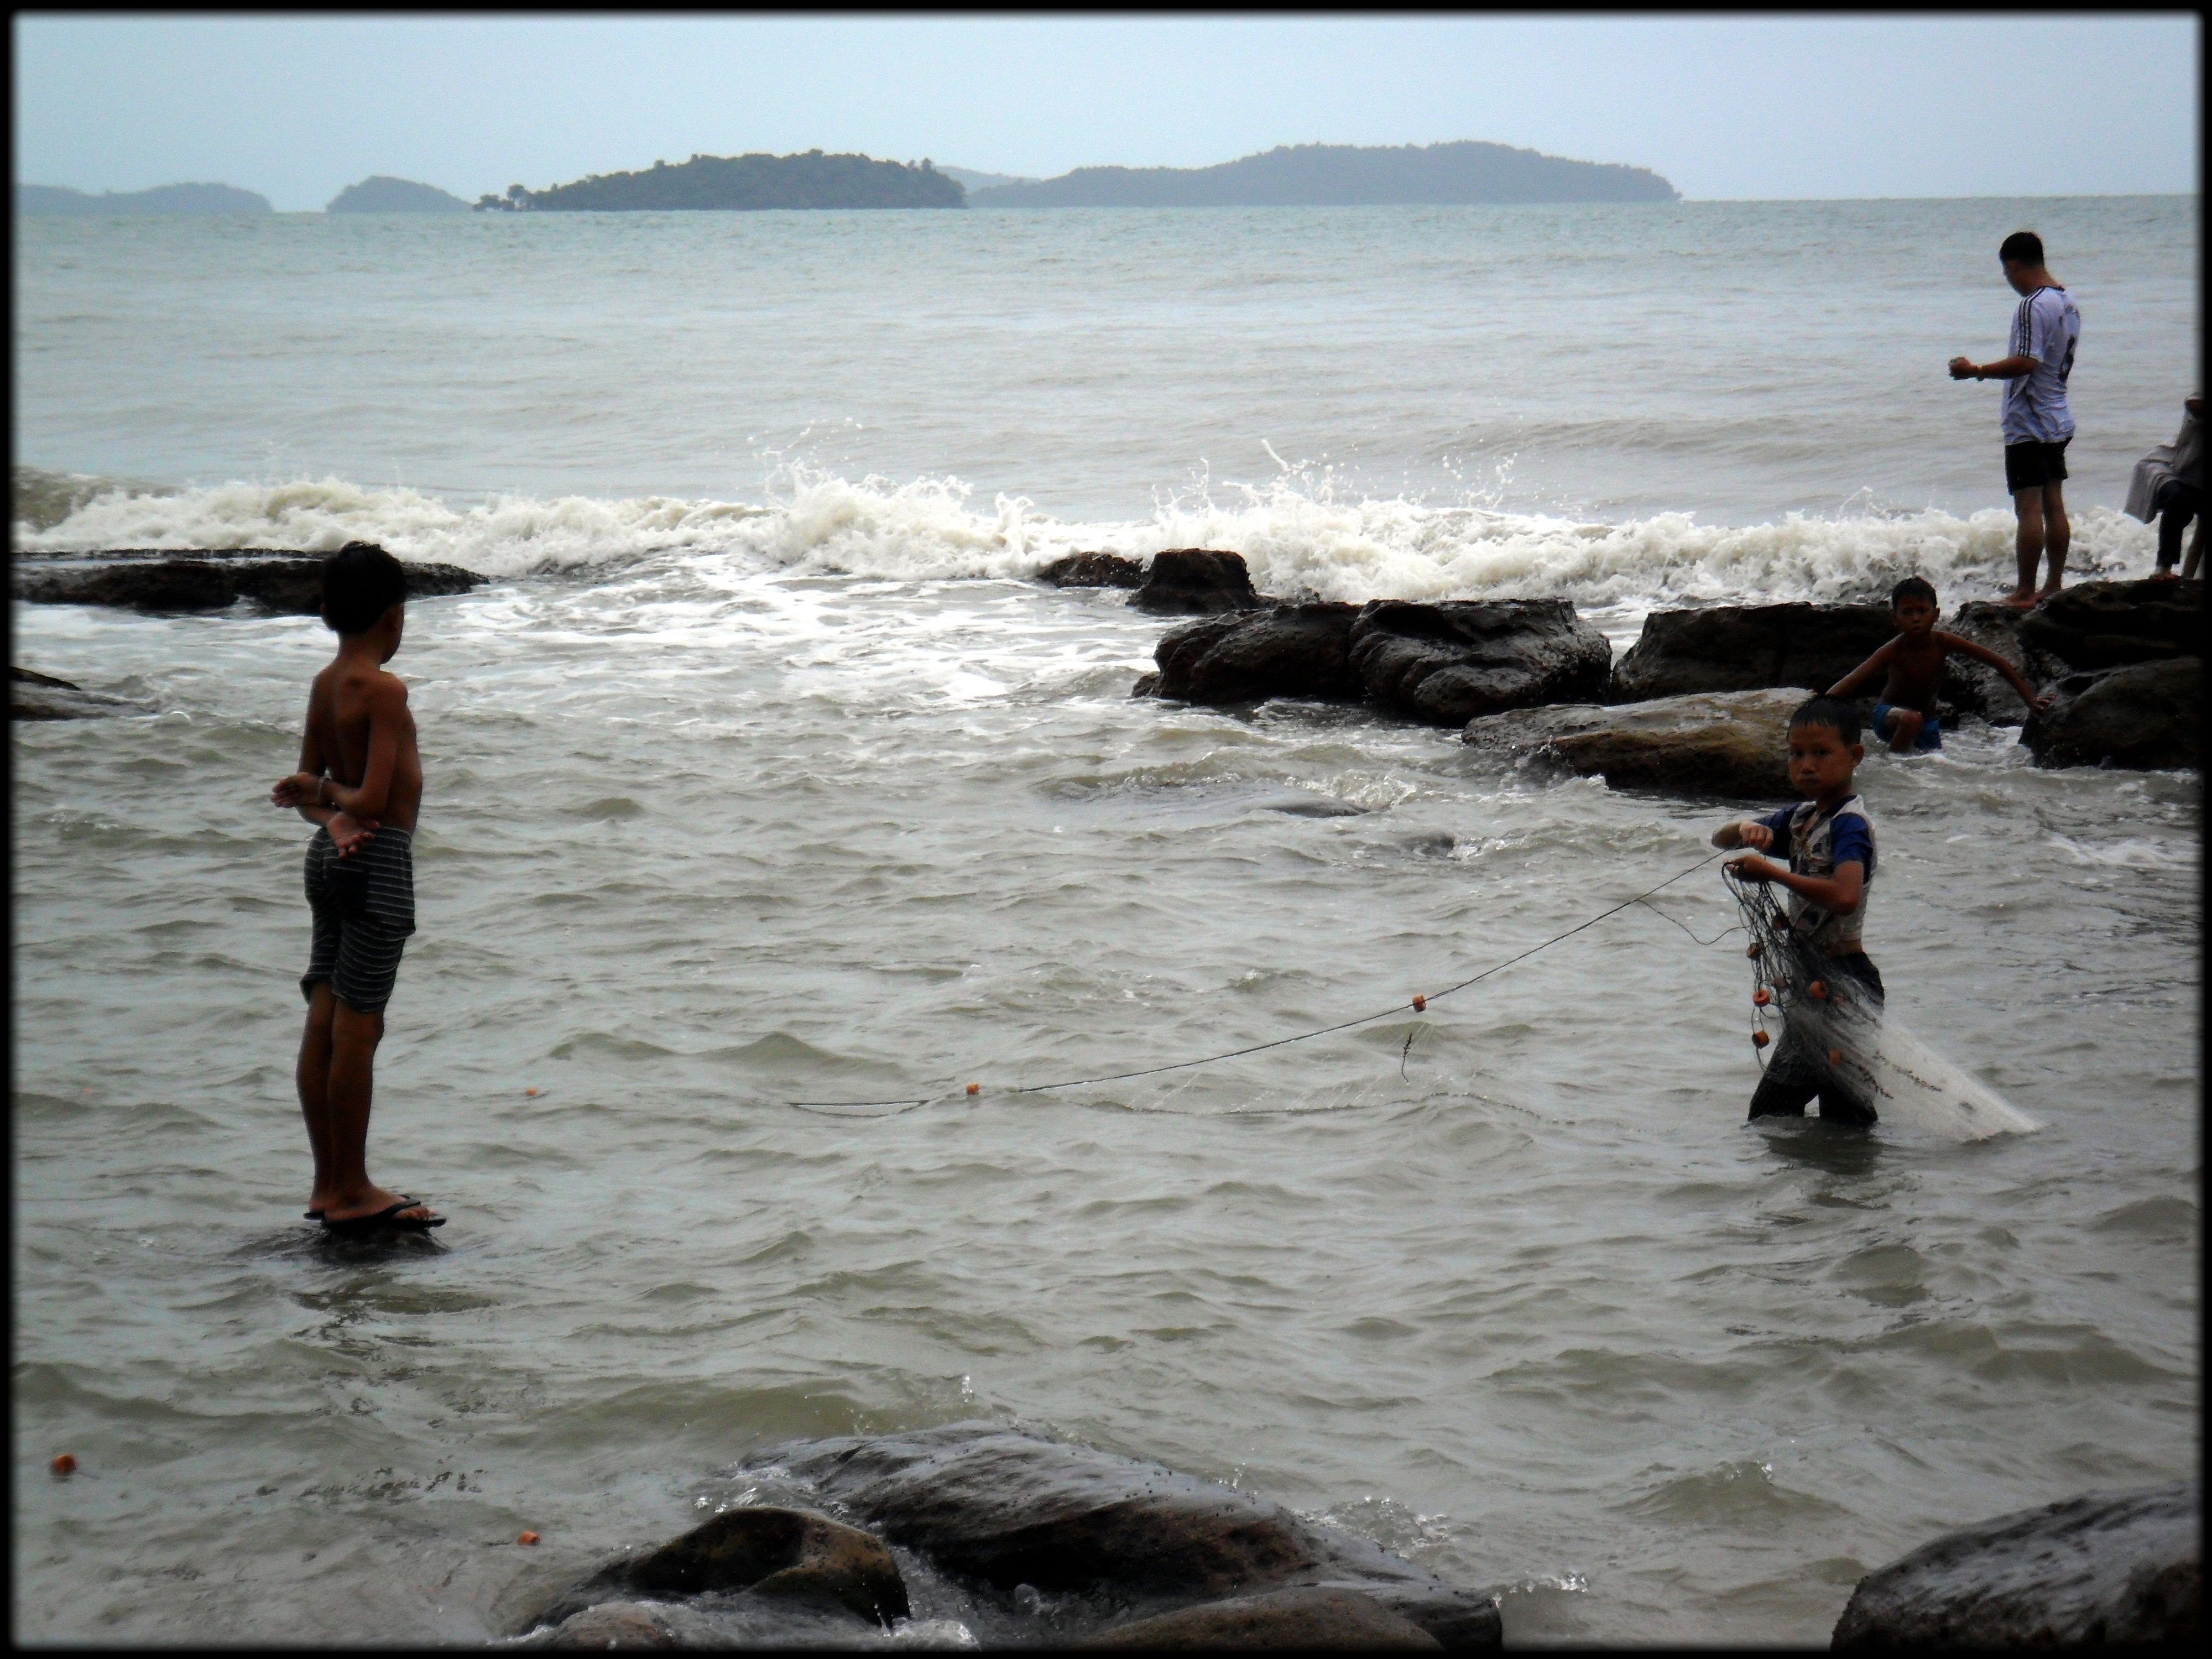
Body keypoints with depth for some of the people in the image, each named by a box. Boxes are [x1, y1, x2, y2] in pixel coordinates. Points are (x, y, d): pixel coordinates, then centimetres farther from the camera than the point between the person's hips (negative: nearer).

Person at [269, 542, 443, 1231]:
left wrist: (331, 817, -6)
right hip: (378, 859, -9)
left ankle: (329, 1185, 16)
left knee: (325, 1021, 10)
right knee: (358, 1026, -4)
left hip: (332, 857, 9)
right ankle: (352, 1192, 2)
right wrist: (335, 798, -3)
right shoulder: (383, 690, -16)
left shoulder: (325, 685, 9)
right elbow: (374, 801, -21)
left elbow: (308, 783, 12)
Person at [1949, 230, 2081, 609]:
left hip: (2028, 425, -9)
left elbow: (2025, 364, -26)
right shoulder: (2067, 302, 11)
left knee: (2029, 508, -6)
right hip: (2059, 420, 9)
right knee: (2054, 506, 11)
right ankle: (2054, 587, 16)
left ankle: (2025, 592, -4)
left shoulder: (2033, 306, -19)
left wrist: (1975, 371, -18)